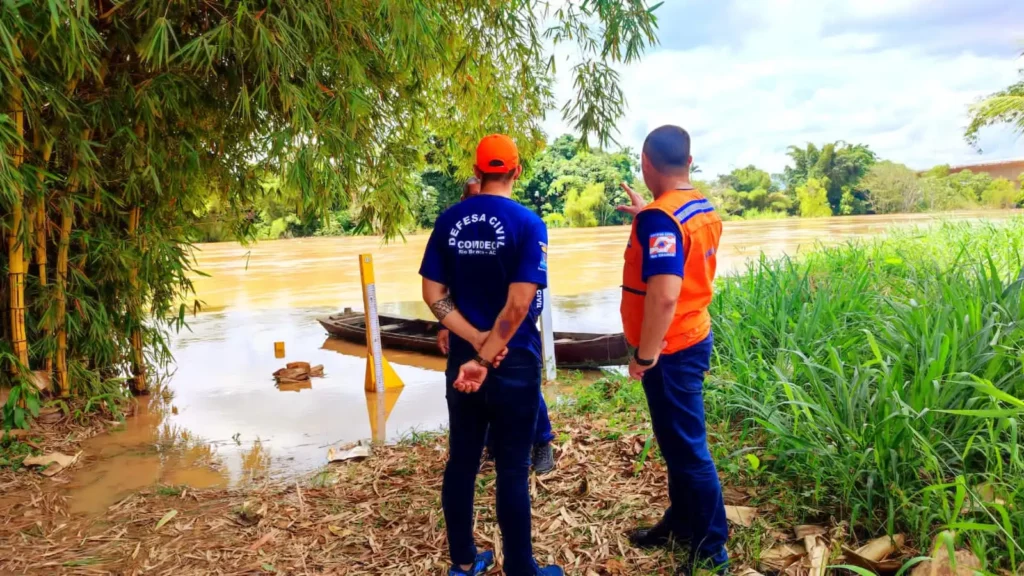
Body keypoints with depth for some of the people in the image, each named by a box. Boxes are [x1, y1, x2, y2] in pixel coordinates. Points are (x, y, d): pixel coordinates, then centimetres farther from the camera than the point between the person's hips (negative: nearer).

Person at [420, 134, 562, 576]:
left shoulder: (449, 221, 2)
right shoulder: (527, 223, -12)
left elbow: (433, 295, -1)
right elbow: (518, 305, -20)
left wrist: (476, 341, -7)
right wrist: (486, 360, -15)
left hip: (461, 359, 5)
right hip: (513, 363, -4)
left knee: (461, 462, 14)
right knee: (512, 470, 6)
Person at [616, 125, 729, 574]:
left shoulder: (659, 218, -23)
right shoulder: (704, 209, 6)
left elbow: (663, 294, -32)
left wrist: (644, 355, -22)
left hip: (669, 351, -10)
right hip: (693, 339, 10)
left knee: (687, 449, 3)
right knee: (679, 440, 21)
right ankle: (681, 523, 38)